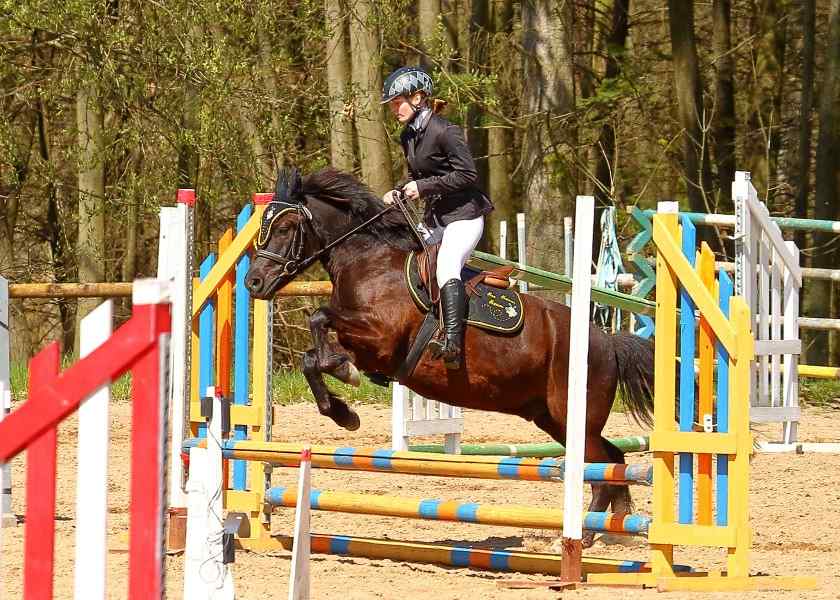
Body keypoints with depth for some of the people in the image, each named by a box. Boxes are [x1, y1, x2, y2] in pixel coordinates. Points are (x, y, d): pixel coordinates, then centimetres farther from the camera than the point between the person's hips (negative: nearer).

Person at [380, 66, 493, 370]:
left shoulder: (444, 131, -17)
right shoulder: (408, 137, 10)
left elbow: (467, 174, -21)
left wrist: (424, 186, -21)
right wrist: (399, 193, 2)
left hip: (464, 215, -10)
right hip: (434, 217, 10)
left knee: (446, 266, -30)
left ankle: (452, 343, -44)